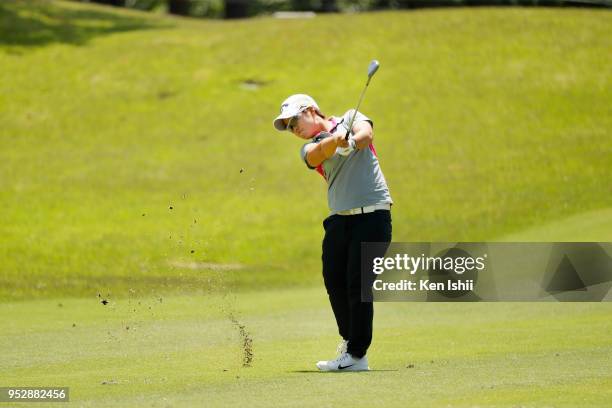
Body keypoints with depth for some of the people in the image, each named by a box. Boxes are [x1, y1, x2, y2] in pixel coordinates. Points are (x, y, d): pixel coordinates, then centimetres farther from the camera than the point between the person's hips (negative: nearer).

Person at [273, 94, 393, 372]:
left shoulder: (350, 118, 9)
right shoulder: (309, 149, 13)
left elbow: (366, 133, -13)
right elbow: (320, 152, -12)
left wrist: (353, 141, -35)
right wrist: (336, 139, -34)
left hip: (373, 214, -5)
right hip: (339, 219, 5)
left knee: (358, 284, -10)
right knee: (334, 281, 6)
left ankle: (357, 355, -6)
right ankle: (349, 338, 30)